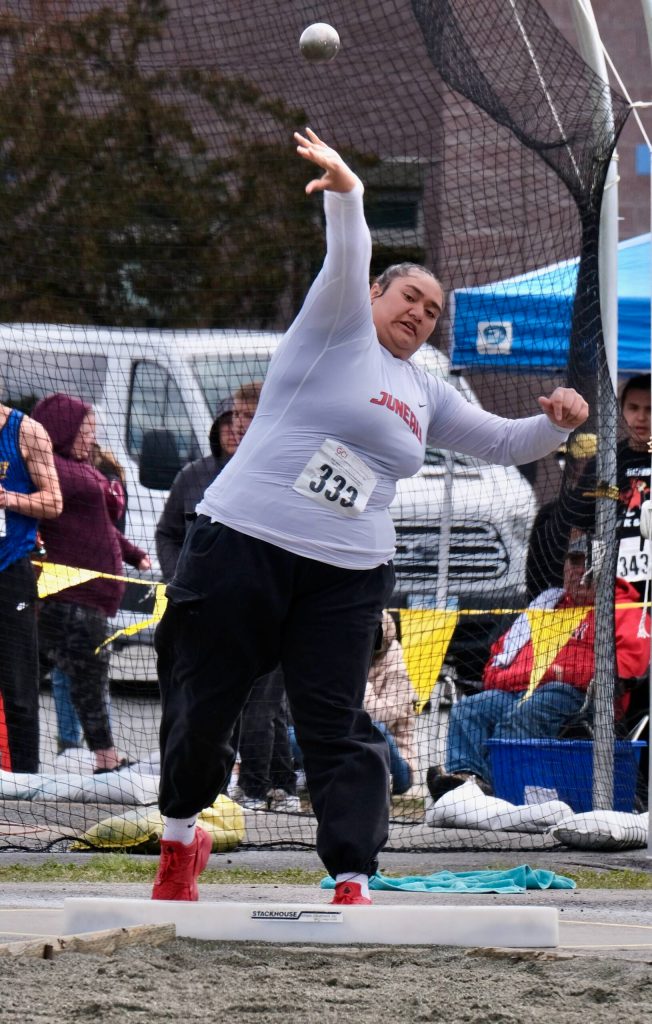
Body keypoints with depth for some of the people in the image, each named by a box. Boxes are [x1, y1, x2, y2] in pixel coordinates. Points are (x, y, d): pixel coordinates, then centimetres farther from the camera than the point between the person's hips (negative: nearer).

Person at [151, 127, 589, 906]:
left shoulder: (426, 395, 20)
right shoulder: (338, 331, 4)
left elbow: (504, 442, 23)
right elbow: (348, 261, -14)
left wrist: (555, 424, 2)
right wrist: (345, 192, -32)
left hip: (345, 577, 4)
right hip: (241, 545, -4)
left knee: (337, 728, -5)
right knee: (200, 707, 4)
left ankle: (353, 883, -10)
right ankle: (181, 837, 26)